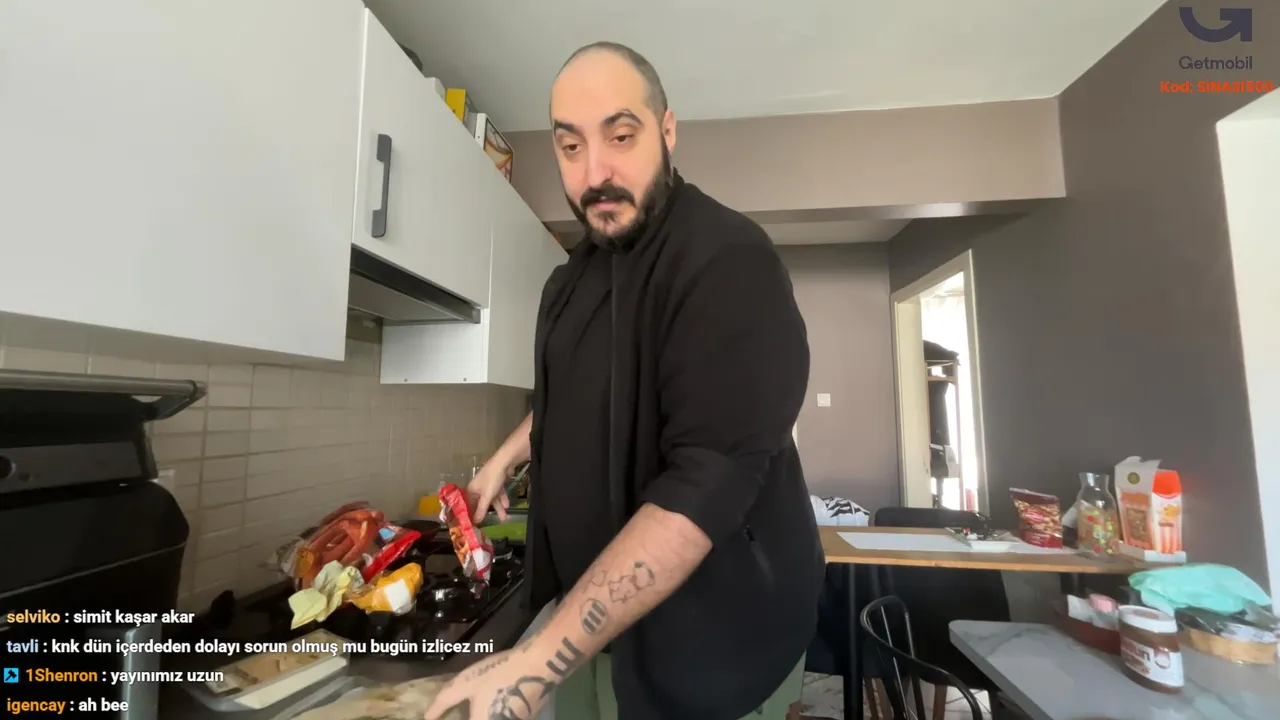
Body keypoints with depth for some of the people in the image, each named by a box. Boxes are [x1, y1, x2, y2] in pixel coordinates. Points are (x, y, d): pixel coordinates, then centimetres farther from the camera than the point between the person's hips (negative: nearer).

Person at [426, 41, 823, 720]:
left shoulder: (727, 260, -24)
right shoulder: (580, 268, 4)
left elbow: (709, 483, -31)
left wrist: (533, 662, -30)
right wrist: (506, 456, 14)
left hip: (707, 635, -6)